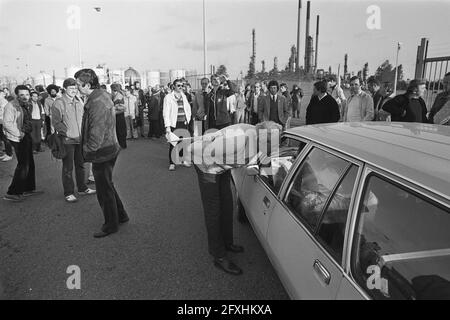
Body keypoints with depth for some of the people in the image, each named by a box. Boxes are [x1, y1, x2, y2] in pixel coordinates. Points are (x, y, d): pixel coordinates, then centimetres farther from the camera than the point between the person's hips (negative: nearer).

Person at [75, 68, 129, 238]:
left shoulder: (97, 103, -24)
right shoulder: (102, 95, 9)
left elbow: (96, 133, -25)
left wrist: (88, 151, -10)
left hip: (101, 152, -10)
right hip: (109, 148, 10)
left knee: (104, 189, 5)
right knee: (107, 185, 23)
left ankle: (111, 225, 21)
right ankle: (120, 215, 36)